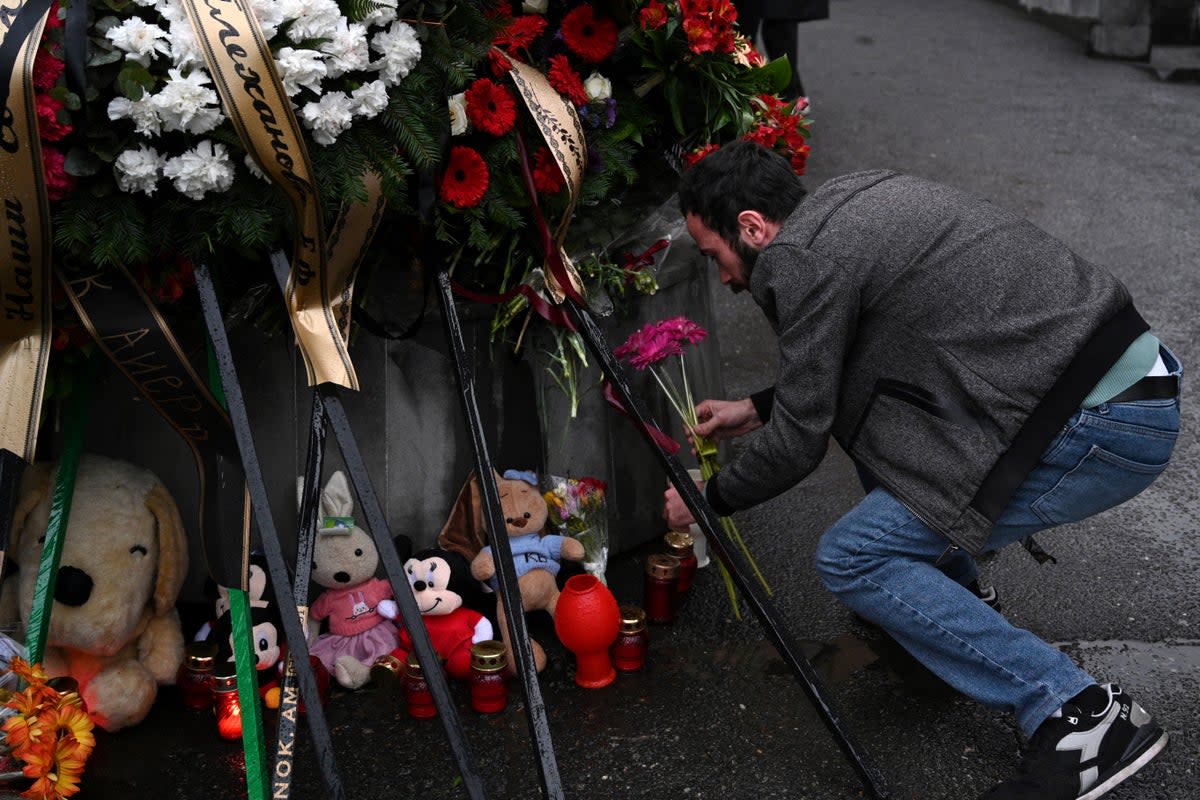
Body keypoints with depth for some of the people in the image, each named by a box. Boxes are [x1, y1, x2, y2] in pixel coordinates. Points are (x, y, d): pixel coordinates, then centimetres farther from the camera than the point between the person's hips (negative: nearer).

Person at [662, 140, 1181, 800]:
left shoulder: (802, 257, -11)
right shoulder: (854, 200, 17)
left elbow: (800, 441, -4)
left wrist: (711, 498, 12)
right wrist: (760, 408, 33)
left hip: (1102, 428, -10)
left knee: (851, 558, -4)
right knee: (864, 401, 22)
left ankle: (1080, 714, -4)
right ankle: (941, 606, 30)